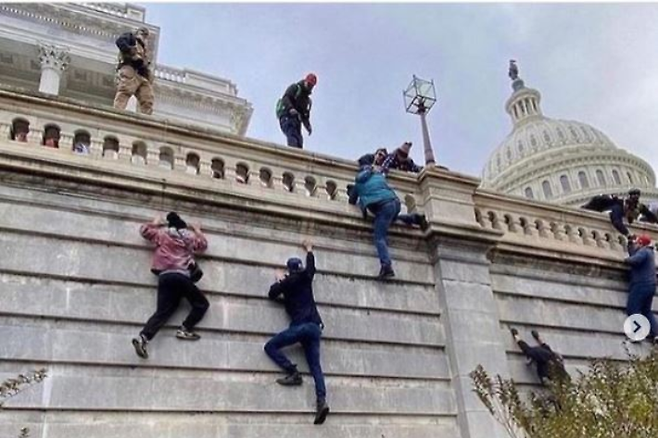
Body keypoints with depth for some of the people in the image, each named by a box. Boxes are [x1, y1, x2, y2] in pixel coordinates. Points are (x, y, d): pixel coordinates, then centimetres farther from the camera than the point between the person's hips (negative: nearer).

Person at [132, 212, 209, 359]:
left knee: (163, 311, 0)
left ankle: (143, 338, -19)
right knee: (202, 303, 10)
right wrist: (197, 231, 46)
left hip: (165, 276, 3)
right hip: (181, 276, -3)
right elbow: (203, 244, 34)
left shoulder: (162, 234, 18)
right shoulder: (190, 237, 17)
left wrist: (155, 223, 44)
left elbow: (144, 230, 29)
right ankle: (185, 330, -4)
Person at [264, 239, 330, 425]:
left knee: (271, 346, 5)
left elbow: (272, 294, 21)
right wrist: (309, 249, 53)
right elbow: (311, 266, 38)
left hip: (301, 325, -5)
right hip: (315, 326, 5)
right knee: (315, 365, 0)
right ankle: (322, 401, -19)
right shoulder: (306, 277, 16)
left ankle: (293, 373, -11)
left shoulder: (288, 281, 6)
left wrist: (279, 280, 37)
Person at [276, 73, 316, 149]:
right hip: (287, 116, -7)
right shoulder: (295, 88, 12)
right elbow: (285, 98, -6)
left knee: (299, 141, -13)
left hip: (296, 120, 7)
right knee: (292, 134, -30)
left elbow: (305, 117, 27)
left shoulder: (308, 100, 30)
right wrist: (290, 108, -26)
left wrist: (308, 126, 7)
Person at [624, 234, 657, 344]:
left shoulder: (643, 251, -10)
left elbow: (634, 260, -27)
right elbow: (633, 254, 26)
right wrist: (630, 243, 24)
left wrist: (626, 260, -8)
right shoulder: (648, 252, 20)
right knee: (647, 311, 14)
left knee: (632, 309, -11)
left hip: (642, 285, -10)